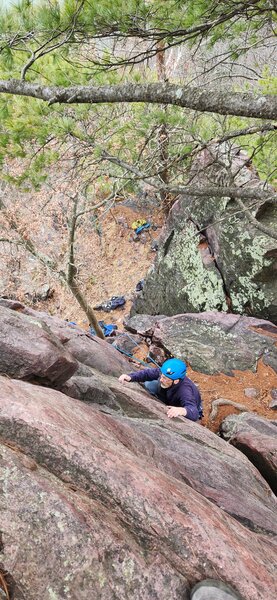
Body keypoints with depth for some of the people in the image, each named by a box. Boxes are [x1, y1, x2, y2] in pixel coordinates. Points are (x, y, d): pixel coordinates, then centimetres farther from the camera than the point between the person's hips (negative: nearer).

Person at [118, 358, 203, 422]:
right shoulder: (164, 373, -30)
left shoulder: (185, 391, -47)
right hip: (170, 400, 4)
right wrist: (130, 377, -33)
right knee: (148, 384, -8)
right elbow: (147, 373, -17)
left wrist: (182, 410, -80)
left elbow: (194, 413, -58)